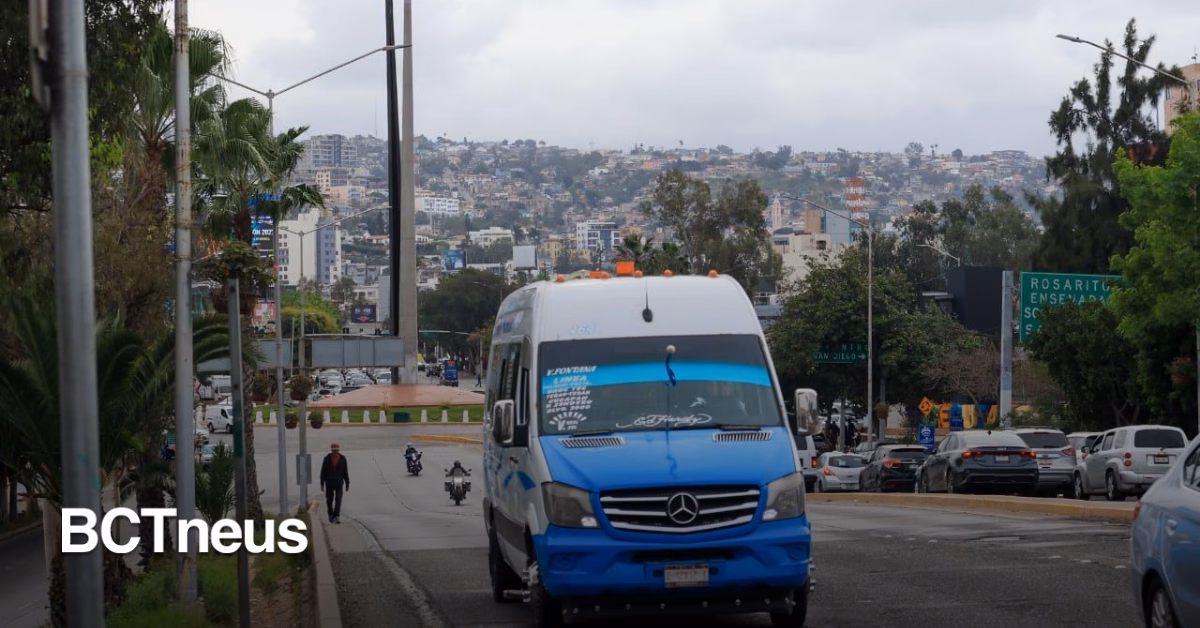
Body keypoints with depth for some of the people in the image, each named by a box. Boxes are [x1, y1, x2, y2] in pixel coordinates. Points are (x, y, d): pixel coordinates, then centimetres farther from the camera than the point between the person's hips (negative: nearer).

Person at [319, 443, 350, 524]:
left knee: (338, 500, -12)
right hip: (329, 483, 0)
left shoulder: (342, 459, -5)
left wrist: (347, 484, 0)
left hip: (339, 483, 0)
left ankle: (336, 517, -12)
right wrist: (322, 484, -5)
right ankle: (330, 514, 33)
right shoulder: (327, 458, -7)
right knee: (329, 500, 8)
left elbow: (345, 472, 0)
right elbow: (323, 471, -3)